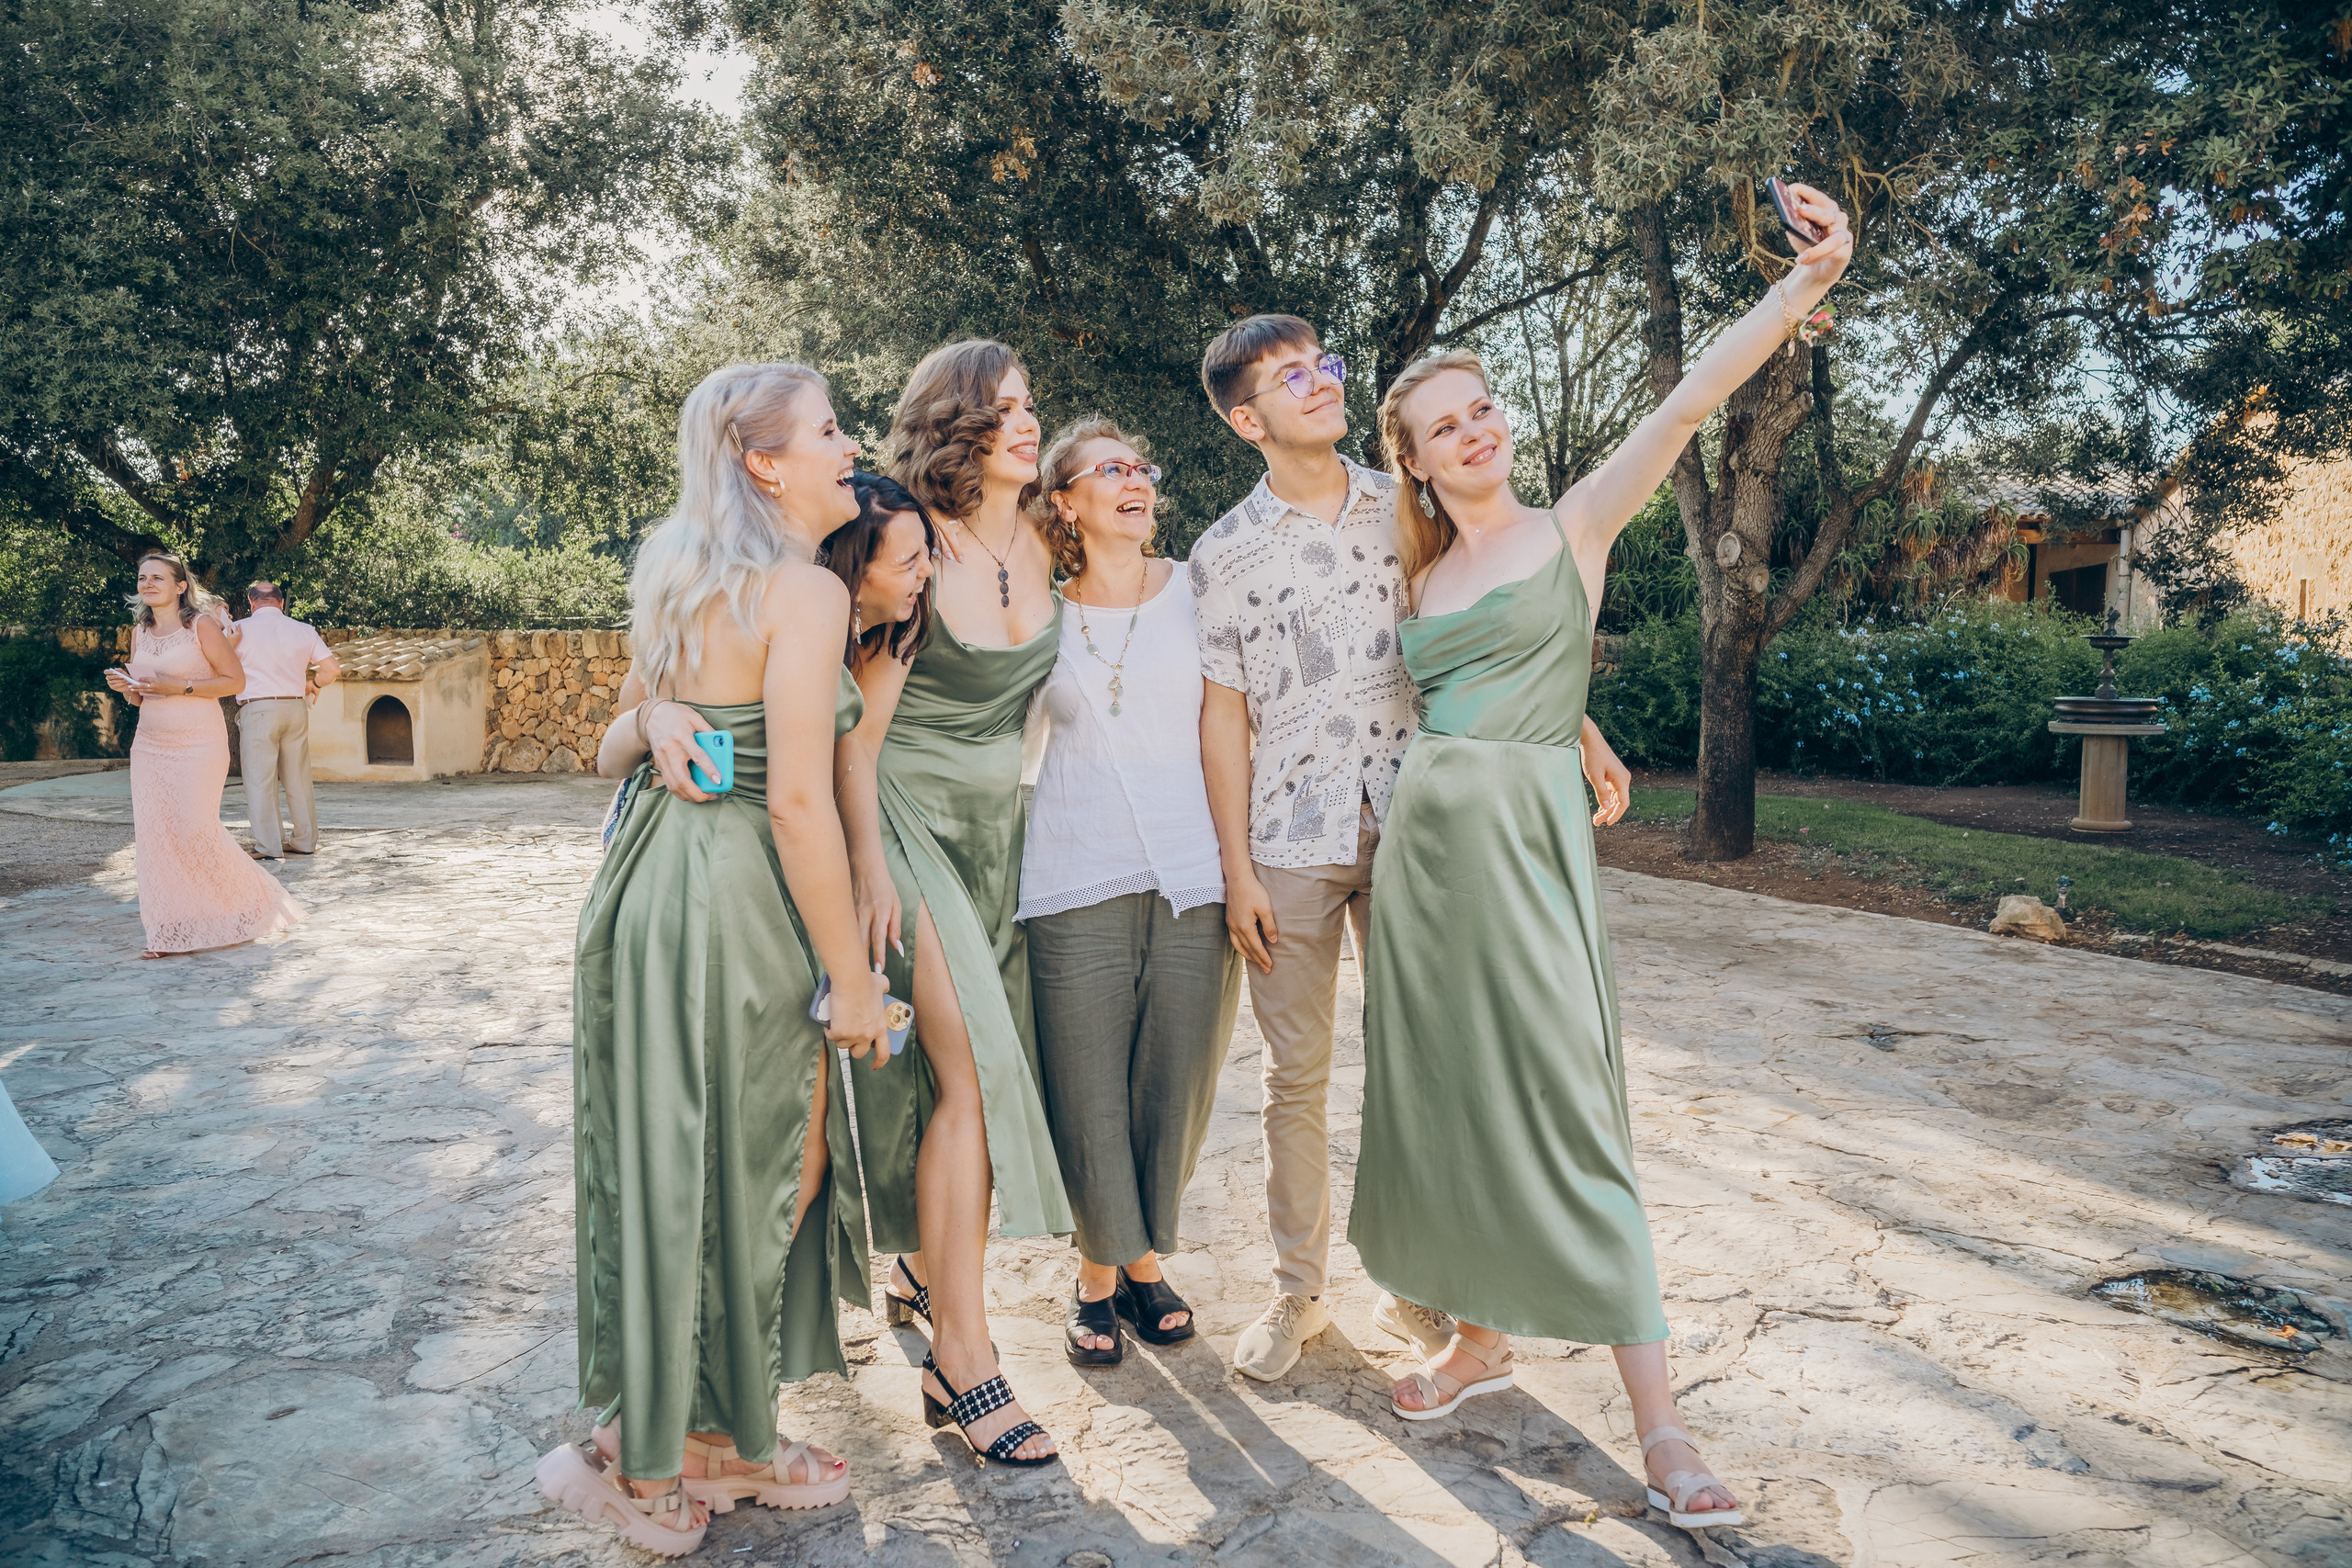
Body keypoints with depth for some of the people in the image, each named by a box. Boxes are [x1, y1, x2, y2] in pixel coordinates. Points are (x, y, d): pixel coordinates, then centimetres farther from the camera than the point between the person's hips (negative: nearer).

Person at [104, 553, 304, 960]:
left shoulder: (202, 624, -5)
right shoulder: (140, 631, 12)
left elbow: (235, 680, -7)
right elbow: (139, 697, 20)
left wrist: (180, 687, -17)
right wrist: (125, 686, -3)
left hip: (199, 742, -6)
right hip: (150, 743, 6)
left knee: (194, 828, -10)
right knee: (153, 832, 0)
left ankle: (244, 903, 14)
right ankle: (171, 932, 6)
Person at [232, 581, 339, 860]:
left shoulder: (240, 629, -3)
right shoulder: (304, 630, 6)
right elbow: (332, 668, 2)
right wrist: (313, 684, 21)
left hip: (257, 709, -4)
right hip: (296, 708, 4)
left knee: (260, 779, 1)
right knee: (298, 778, 11)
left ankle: (269, 846, 0)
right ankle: (306, 841, 17)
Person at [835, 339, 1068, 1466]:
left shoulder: (1042, 547, 5)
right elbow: (860, 722, -13)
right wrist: (870, 862, -17)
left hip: (999, 823, 7)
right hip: (911, 819, -6)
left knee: (986, 1064, 8)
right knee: (971, 1066, -15)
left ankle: (923, 1265, 32)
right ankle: (961, 1360, -8)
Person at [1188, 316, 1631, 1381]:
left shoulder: (1411, 510, 6)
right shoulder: (1225, 555, 1)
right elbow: (1223, 716, 0)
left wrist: (1578, 731, 1)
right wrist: (1237, 872, -4)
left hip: (1409, 826, 2)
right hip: (1291, 845, -1)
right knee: (1297, 1075, 7)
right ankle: (1297, 1294, 23)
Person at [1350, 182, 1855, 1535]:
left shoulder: (1575, 527, 2)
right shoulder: (1421, 576, 13)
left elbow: (1686, 406, -11)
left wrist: (1809, 281, -22)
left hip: (1525, 838, -5)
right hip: (1423, 838, 5)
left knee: (1566, 1112, -6)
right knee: (1443, 1101, 11)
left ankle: (1660, 1423, 4)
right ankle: (1482, 1340, 30)